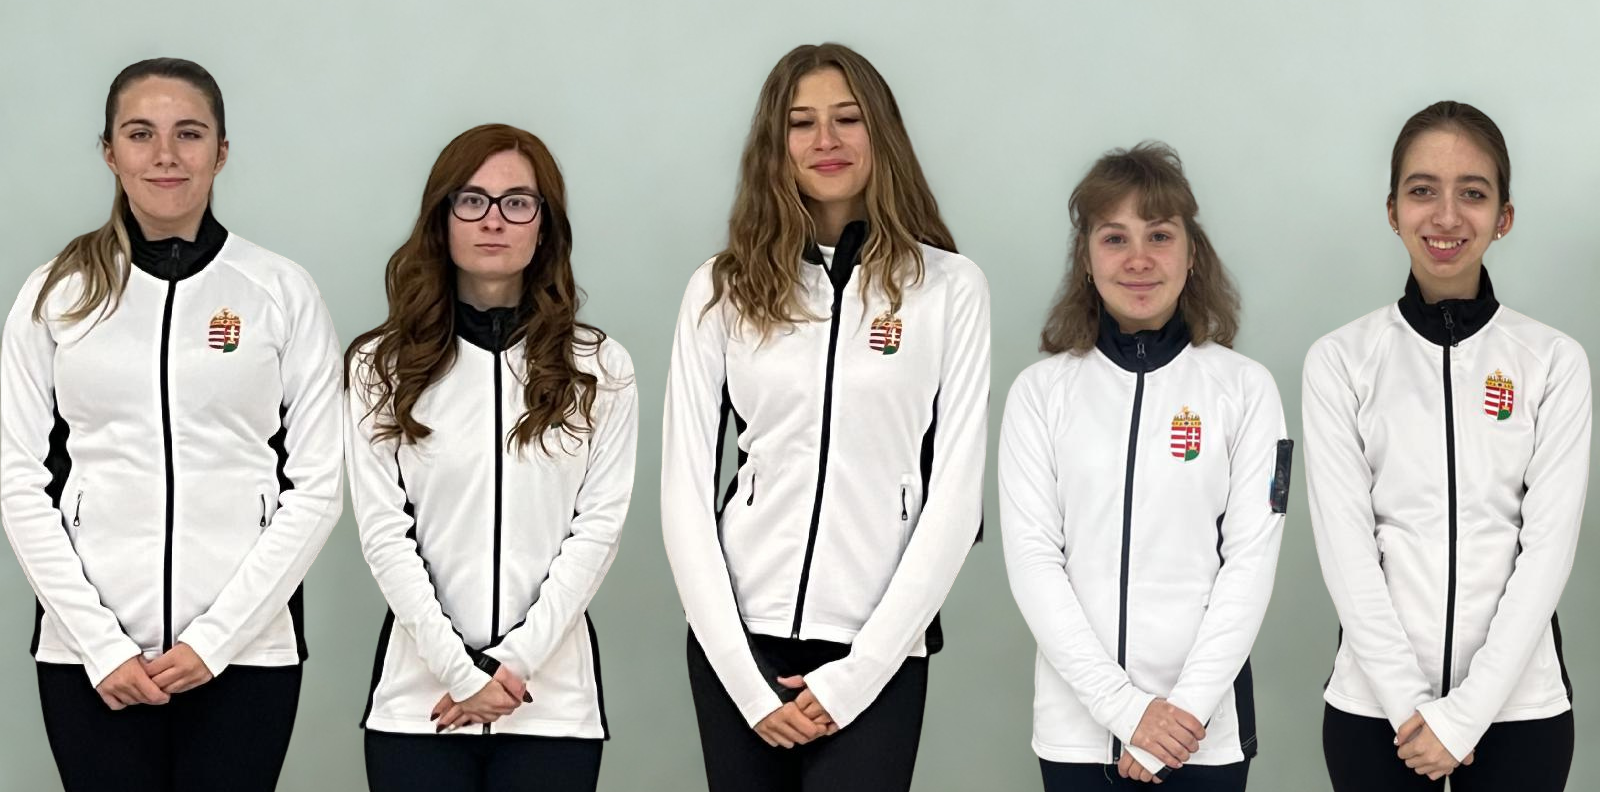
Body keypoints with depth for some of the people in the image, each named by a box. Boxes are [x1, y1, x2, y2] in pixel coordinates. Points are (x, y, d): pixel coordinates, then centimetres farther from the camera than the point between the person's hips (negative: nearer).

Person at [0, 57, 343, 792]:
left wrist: (216, 637, -9)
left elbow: (317, 487, 0)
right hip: (91, 653, 1)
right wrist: (99, 645, -7)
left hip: (247, 649, -1)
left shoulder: (282, 291, 2)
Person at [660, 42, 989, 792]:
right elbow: (685, 489, 2)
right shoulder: (721, 290, 4)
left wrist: (858, 671, -8)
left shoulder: (949, 286, 0)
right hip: (738, 643, 2)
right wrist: (744, 676, -7)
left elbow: (956, 493, -3)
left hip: (876, 651, -2)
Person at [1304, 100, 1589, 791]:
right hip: (1376, 706, 0)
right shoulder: (1340, 361, 1)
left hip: (1517, 705, 0)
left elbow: (1548, 547, -5)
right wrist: (1409, 704, -13)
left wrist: (1465, 714, -13)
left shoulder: (1554, 363, 1)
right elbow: (1345, 546, -4)